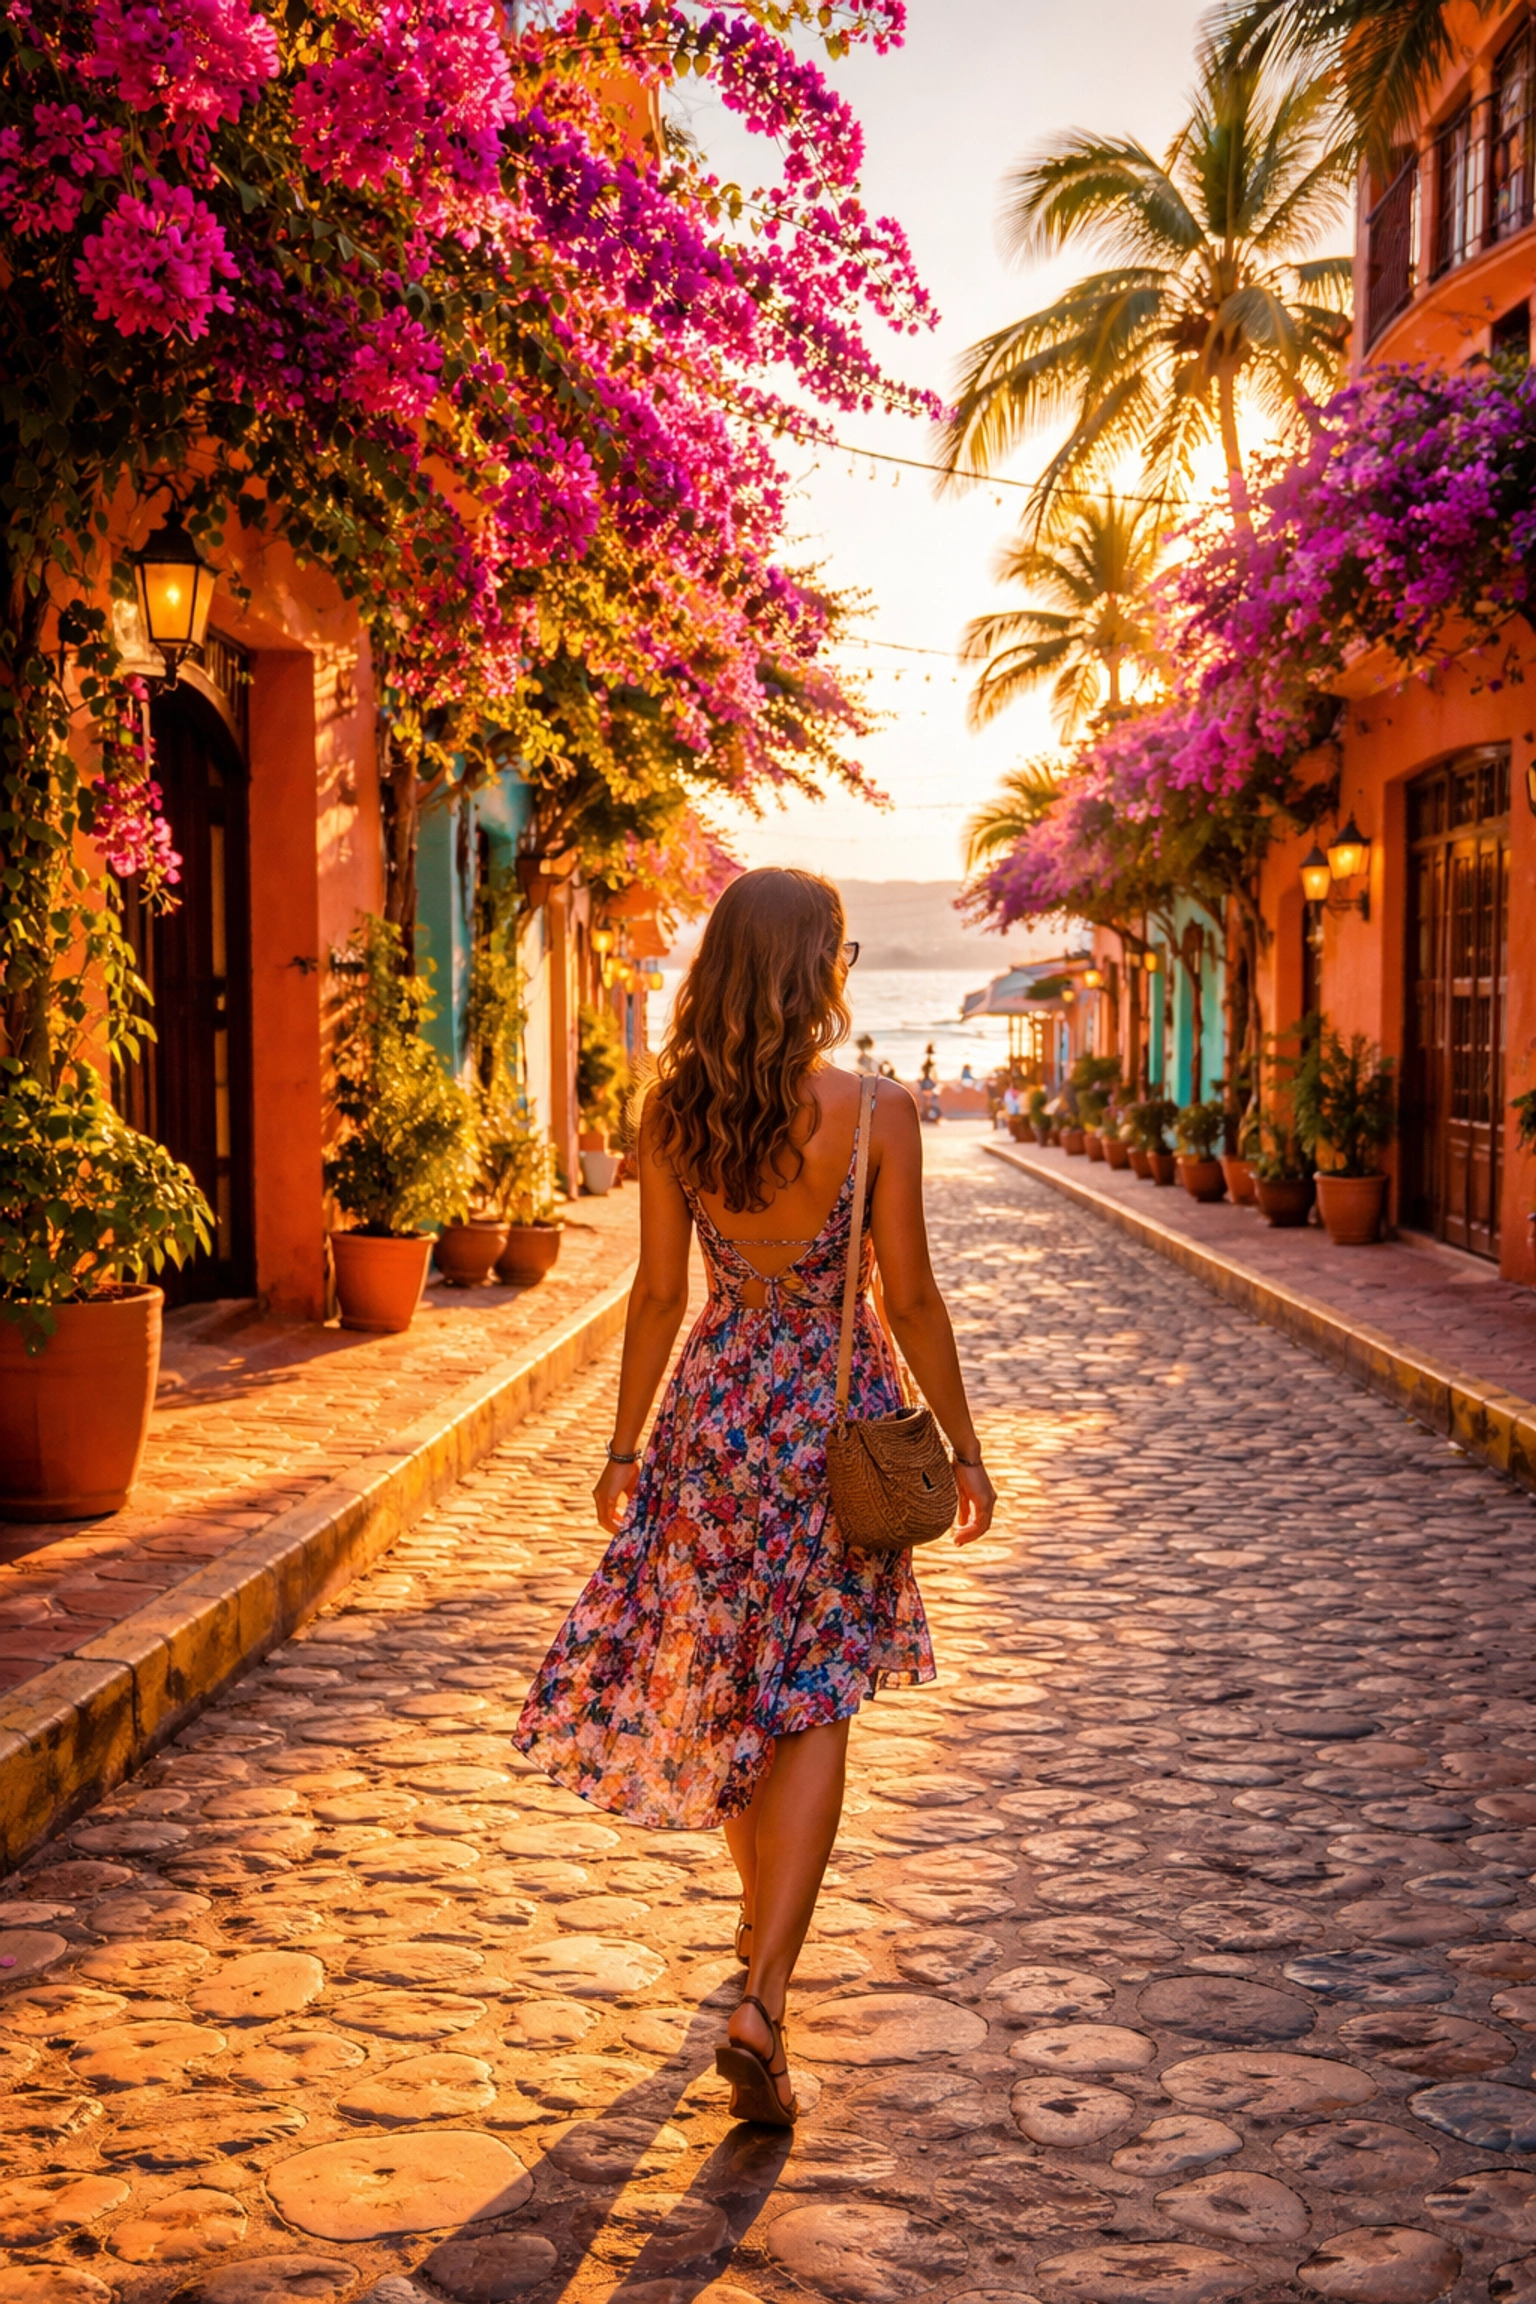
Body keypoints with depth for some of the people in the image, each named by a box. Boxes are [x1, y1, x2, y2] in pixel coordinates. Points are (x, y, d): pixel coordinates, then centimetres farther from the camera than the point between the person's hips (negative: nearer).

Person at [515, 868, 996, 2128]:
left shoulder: (674, 1111, -5)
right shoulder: (877, 1110, -13)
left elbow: (660, 1292, -1)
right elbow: (910, 1297, -10)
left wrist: (625, 1446, 9)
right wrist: (961, 1444, 1)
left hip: (715, 1408, 3)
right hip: (837, 1414, -3)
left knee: (725, 1679, 21)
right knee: (811, 1706, 2)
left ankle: (763, 1914, 42)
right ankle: (763, 2000, -9)